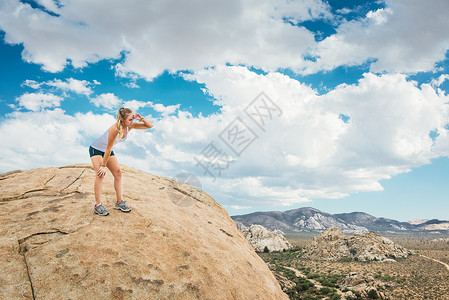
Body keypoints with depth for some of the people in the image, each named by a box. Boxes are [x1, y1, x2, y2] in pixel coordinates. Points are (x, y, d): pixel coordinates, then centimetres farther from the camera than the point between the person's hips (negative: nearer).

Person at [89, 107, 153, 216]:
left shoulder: (130, 126, -15)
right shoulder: (115, 128, -35)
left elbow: (150, 126, -11)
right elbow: (108, 148, -29)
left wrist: (141, 118, -29)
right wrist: (103, 165, -23)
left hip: (107, 151, 7)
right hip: (96, 149, -7)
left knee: (118, 172, -1)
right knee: (100, 174, -20)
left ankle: (120, 202, 4)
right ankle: (98, 205, -16)